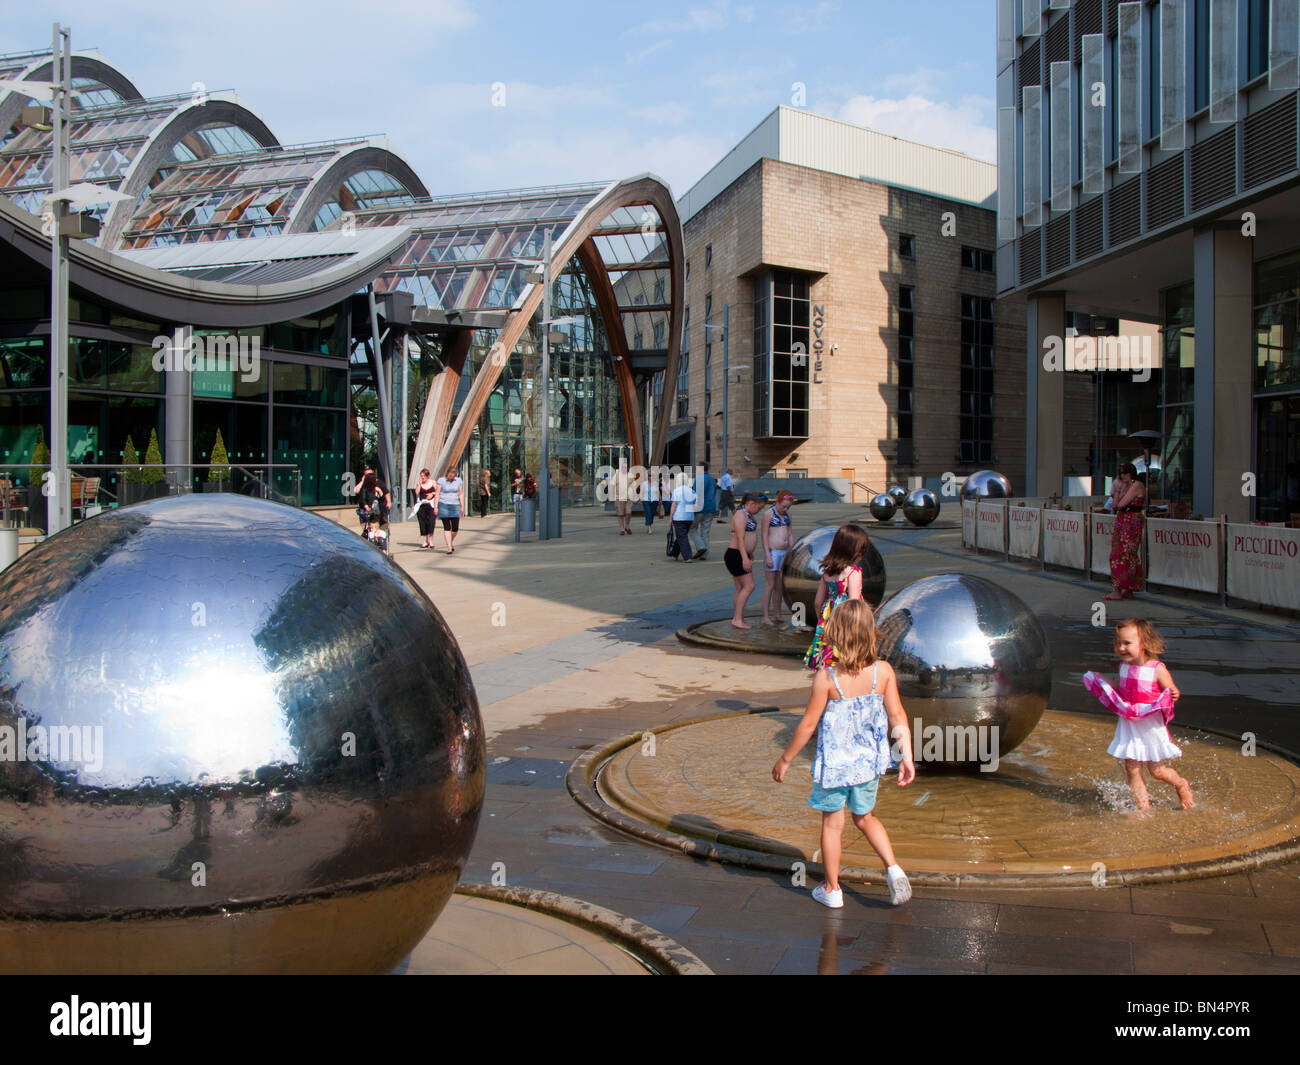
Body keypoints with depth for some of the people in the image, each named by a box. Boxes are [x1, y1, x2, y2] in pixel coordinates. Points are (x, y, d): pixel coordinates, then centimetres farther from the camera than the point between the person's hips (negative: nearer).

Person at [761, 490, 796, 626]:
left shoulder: (787, 514, 11)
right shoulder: (769, 514, -9)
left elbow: (790, 535, 16)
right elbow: (764, 536, -11)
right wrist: (768, 556, -16)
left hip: (785, 553, 6)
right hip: (772, 552, -6)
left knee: (780, 586, 10)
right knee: (770, 585, -5)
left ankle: (777, 616, 18)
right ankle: (766, 617, -2)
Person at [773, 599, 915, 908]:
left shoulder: (826, 677, -21)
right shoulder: (883, 671, -12)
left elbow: (808, 725, -14)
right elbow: (898, 716, -7)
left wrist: (785, 760, -2)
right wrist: (906, 757, 4)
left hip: (834, 763, -3)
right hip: (868, 762, 3)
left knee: (832, 824, 13)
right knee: (865, 817, 25)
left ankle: (832, 889, 25)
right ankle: (893, 868, 11)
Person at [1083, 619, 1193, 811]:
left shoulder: (1157, 669, -16)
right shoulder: (1123, 667, 1)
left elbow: (1172, 694, -10)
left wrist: (1173, 695, -30)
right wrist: (1105, 691, 8)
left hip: (1151, 726, -5)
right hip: (1128, 725, 5)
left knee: (1156, 770, 9)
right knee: (1132, 770, 3)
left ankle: (1181, 785, 38)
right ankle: (1143, 807, 13)